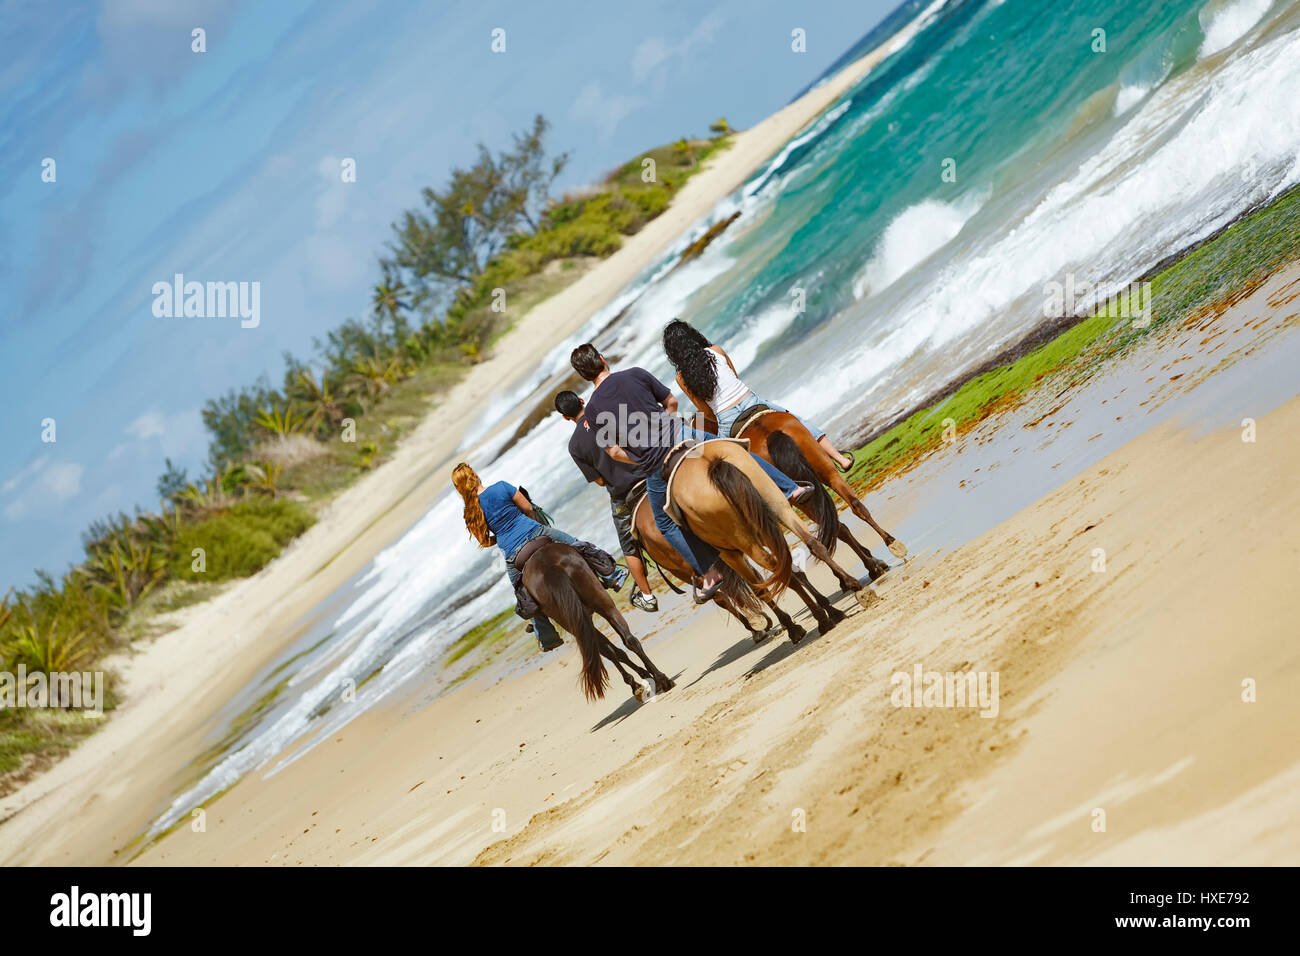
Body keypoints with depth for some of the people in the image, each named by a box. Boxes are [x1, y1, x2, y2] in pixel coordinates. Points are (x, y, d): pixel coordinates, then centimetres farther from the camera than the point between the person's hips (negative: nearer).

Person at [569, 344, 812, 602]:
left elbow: (614, 451, -2)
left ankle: (709, 572, 17)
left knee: (666, 523, 20)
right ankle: (790, 488, 25)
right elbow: (671, 402, 8)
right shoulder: (635, 375, -1)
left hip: (656, 470, -1)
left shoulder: (593, 409, -3)